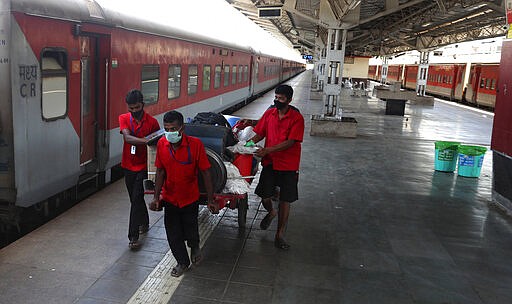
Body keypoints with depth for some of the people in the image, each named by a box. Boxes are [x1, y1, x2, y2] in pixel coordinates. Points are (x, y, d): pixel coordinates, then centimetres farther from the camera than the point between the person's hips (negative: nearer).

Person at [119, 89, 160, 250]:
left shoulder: (152, 122, -9)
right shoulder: (124, 118, -4)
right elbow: (127, 138, -21)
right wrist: (146, 140, -38)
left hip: (143, 166, -4)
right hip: (128, 166, 4)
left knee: (136, 200, -9)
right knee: (135, 199, 18)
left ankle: (133, 236, -4)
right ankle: (144, 223, 41)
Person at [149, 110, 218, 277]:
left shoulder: (195, 144, -21)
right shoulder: (161, 144, -11)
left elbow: (205, 173, -14)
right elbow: (160, 171, -1)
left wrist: (211, 200, -12)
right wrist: (156, 197, -6)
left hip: (190, 198, -3)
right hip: (170, 198, 3)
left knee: (190, 232, 9)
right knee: (173, 235, 10)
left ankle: (195, 246, 46)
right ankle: (182, 262, 35)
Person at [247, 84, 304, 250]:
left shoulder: (297, 118, -10)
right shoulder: (269, 113, 2)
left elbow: (290, 142, -17)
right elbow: (260, 133, 10)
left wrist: (267, 150, -23)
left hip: (288, 165, -3)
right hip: (270, 162, 3)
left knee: (285, 201, 4)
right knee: (264, 196, -2)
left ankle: (279, 236, 17)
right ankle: (271, 212, 35)